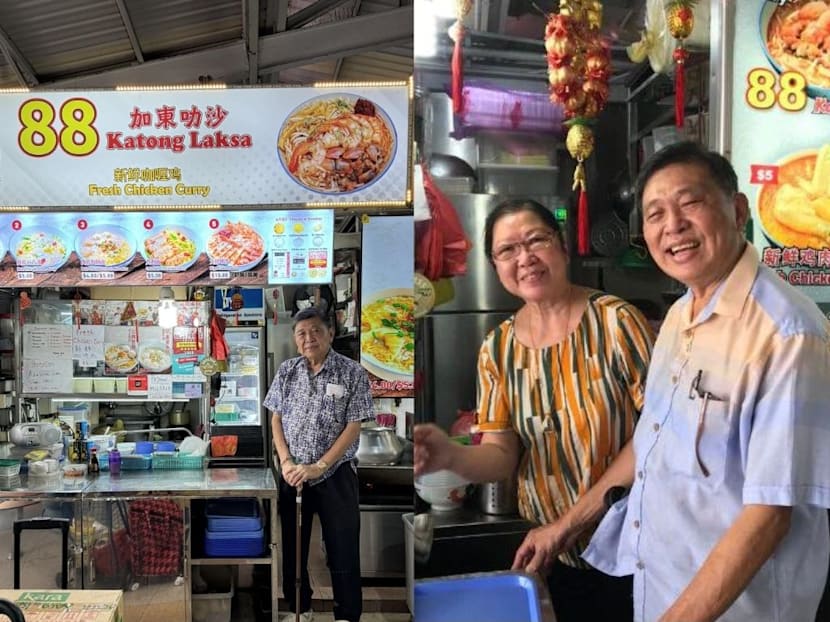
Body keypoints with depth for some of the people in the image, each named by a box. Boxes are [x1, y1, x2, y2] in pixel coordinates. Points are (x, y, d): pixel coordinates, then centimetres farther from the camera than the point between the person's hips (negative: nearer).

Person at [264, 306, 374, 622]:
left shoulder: (352, 373, -8)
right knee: (292, 544, 13)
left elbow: (353, 427, -10)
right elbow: (276, 420, 6)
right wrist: (286, 461, -8)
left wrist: (319, 467, -16)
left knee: (343, 548, 3)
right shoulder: (287, 371, 3)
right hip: (292, 474, 3)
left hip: (335, 474, -3)